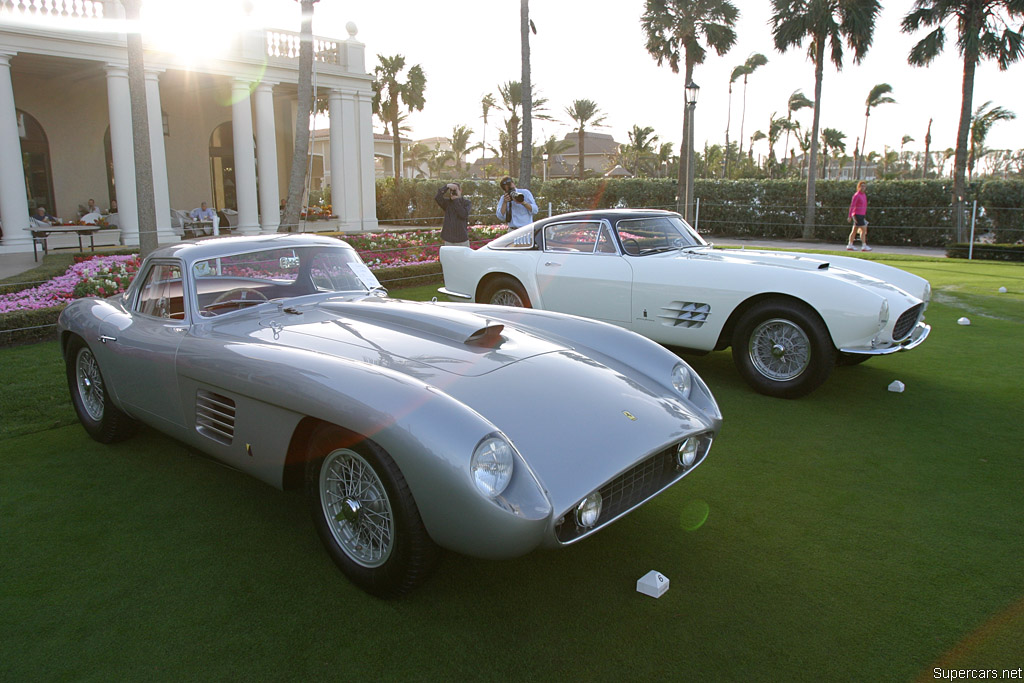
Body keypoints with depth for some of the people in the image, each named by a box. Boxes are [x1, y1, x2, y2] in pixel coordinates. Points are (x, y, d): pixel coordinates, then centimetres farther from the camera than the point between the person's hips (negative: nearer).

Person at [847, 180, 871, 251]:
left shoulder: (864, 195, 15)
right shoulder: (856, 195, -11)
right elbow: (852, 205, -14)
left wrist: (865, 216, 24)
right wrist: (850, 216, -18)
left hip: (862, 215, 9)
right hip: (857, 215, -9)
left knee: (854, 230, 9)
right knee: (863, 230, -11)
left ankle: (849, 246, 12)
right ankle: (864, 246, -10)